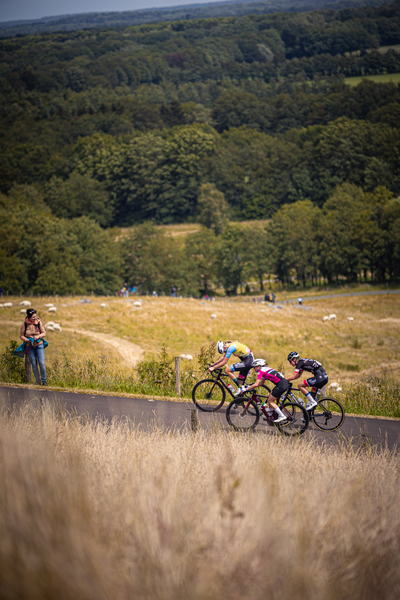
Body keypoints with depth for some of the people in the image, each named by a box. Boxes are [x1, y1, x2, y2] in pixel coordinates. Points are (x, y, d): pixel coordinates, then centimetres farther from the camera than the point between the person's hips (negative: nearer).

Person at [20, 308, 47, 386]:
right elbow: (21, 335, 0)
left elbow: (44, 333, 2)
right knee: (34, 364, 3)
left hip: (39, 345, 0)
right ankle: (37, 381, 14)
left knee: (41, 363, -9)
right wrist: (27, 340, -18)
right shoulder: (24, 324, -7)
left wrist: (38, 336, -18)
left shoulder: (39, 322, -6)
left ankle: (44, 380, 6)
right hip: (30, 346, 0)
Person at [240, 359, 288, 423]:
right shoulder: (265, 369, 22)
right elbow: (262, 382, 30)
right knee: (270, 398, 19)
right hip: (285, 383, 9)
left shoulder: (261, 371, -4)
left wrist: (246, 389, -3)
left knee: (270, 401, 2)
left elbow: (256, 384, -11)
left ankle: (282, 416, 0)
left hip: (281, 385, -9)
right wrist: (250, 386, 26)